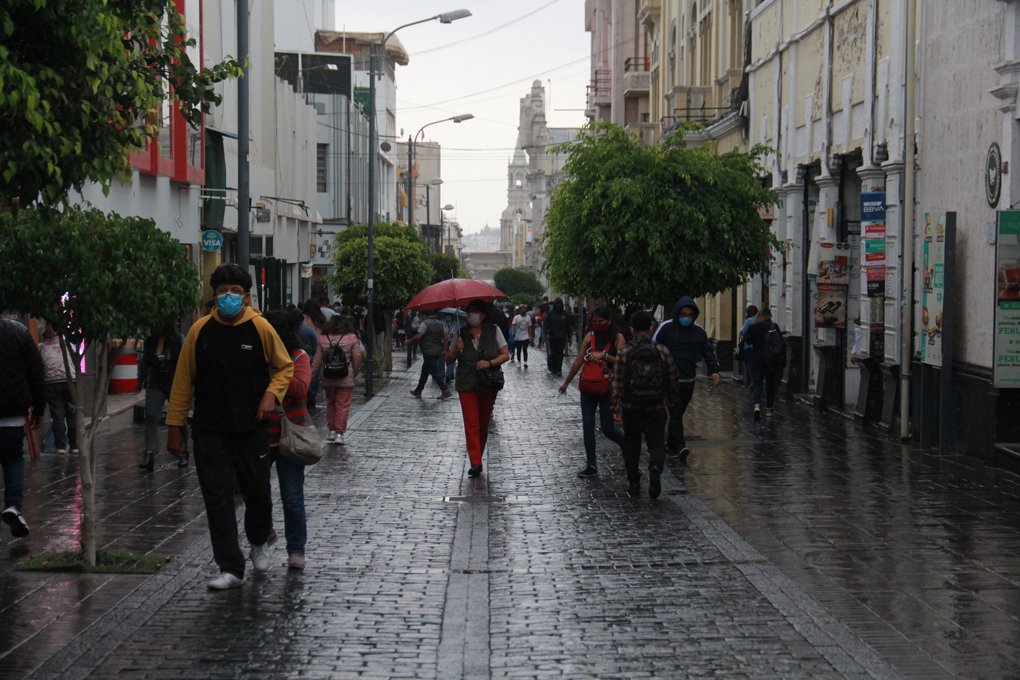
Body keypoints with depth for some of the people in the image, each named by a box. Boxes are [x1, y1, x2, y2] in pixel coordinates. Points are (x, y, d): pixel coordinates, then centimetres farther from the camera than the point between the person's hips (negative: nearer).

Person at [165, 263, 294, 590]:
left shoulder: (260, 328, -5)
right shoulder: (201, 330, -3)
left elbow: (285, 367, 8)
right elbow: (183, 379, 3)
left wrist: (272, 394, -11)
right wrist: (174, 425, 1)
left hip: (251, 428, 0)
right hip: (210, 431, 0)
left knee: (257, 491, 9)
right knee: (217, 497, -3)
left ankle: (258, 543, 40)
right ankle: (231, 568, 3)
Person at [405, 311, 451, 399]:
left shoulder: (425, 323, -13)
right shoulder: (440, 324, 10)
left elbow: (418, 336, -20)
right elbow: (446, 337, 7)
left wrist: (409, 341, -7)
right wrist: (444, 349, 12)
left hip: (428, 352, -8)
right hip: (438, 351, 8)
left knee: (434, 372, -6)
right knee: (424, 371, 16)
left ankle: (445, 390, -12)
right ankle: (418, 391, 22)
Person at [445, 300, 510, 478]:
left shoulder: (494, 331, 1)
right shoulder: (462, 334, 3)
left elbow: (506, 355, 0)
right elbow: (449, 359, 7)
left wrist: (490, 363, -16)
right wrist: (456, 349, -15)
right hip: (467, 385, -1)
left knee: (483, 423, 9)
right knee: (471, 423, -10)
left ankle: (477, 459, 21)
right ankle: (475, 463, -16)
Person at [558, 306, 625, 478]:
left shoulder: (617, 338, -5)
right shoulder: (590, 336, 3)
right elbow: (579, 361, 9)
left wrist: (604, 355, -25)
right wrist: (566, 382, 13)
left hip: (608, 388, -3)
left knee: (607, 428, -1)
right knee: (587, 426, -1)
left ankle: (625, 444, 31)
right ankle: (591, 465, 6)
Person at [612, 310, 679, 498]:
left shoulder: (625, 353, -8)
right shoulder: (663, 352, -4)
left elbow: (617, 383, -10)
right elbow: (673, 381, 2)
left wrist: (616, 405, -3)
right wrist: (671, 400, 18)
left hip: (631, 407, 0)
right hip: (657, 408, 0)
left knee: (631, 444, 17)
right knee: (657, 443, 7)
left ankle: (634, 483, 18)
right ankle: (655, 468, -24)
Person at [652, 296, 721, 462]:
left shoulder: (698, 332, 8)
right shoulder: (666, 328, -3)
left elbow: (708, 351, 15)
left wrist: (714, 370, 2)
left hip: (689, 380, 4)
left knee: (678, 412, 11)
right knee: (675, 412, -13)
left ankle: (671, 443, 23)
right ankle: (680, 445, -21)